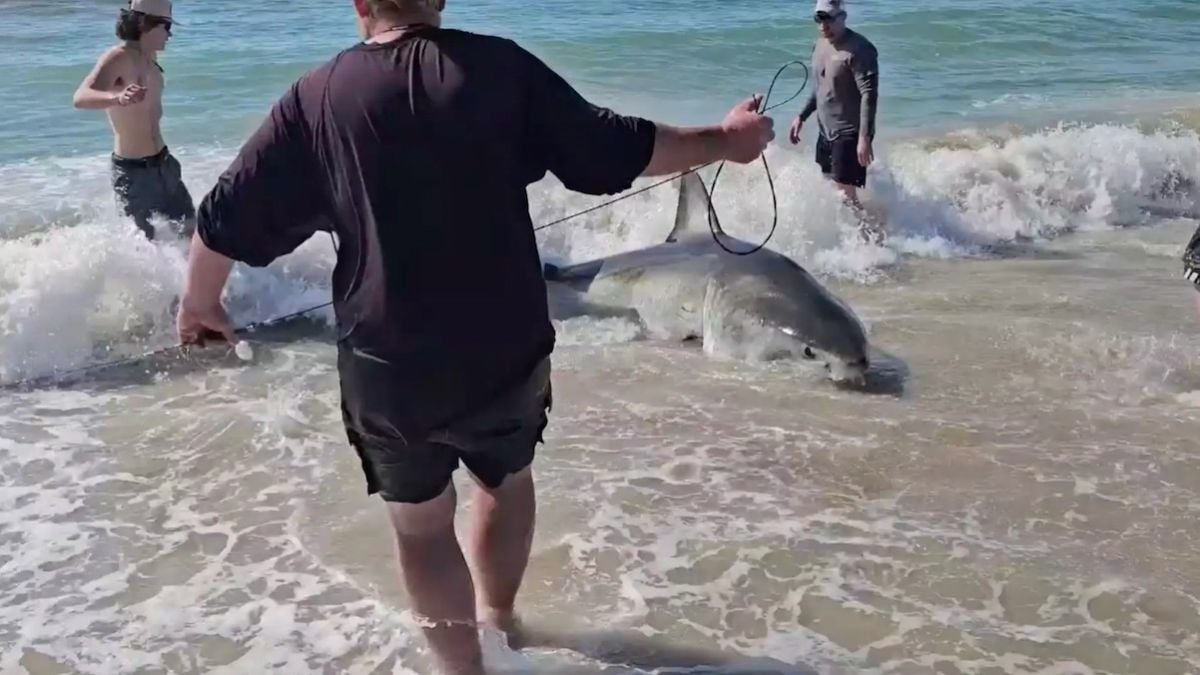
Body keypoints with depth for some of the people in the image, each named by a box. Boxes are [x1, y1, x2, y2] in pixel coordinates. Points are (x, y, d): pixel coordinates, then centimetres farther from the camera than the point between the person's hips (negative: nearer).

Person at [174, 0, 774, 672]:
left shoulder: (317, 96, -4)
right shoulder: (499, 66, -6)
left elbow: (227, 215, 1)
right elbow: (615, 147, -3)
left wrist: (200, 303, 20)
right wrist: (724, 140, 12)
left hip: (389, 363, -1)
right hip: (508, 347, 1)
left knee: (422, 522, 18)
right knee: (508, 477, 28)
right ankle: (497, 615, 48)